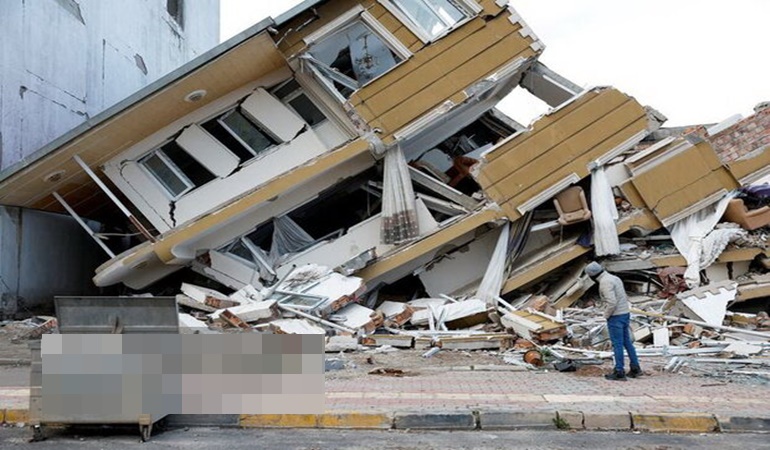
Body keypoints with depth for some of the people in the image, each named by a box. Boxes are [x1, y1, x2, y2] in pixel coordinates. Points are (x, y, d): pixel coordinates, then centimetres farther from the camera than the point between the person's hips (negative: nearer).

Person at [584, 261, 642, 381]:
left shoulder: (605, 282, -20)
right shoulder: (614, 278, 12)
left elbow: (612, 302, -28)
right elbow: (624, 298, 19)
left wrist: (606, 315, -11)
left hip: (615, 317, -9)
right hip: (624, 314, 9)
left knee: (617, 344, -2)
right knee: (627, 342, 16)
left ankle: (619, 373, 4)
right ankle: (635, 369, 22)